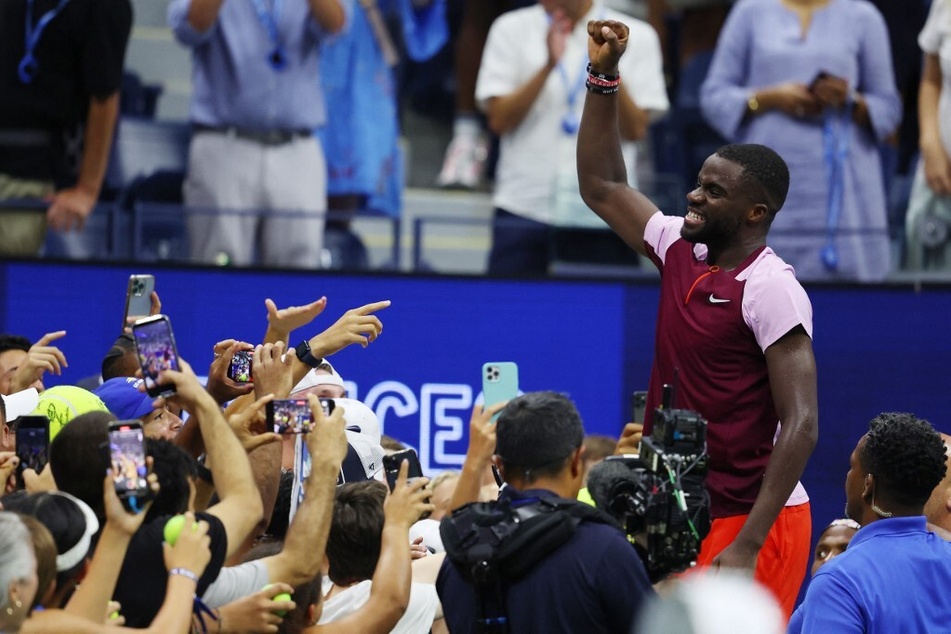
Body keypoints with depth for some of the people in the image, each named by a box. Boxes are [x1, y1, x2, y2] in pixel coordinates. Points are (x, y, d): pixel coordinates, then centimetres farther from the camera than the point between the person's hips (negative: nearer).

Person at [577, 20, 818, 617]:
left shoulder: (771, 287, -16)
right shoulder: (682, 251, 8)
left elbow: (801, 426, -20)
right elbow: (602, 187, 22)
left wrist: (746, 546, -25)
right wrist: (603, 76, 13)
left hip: (750, 522, -8)